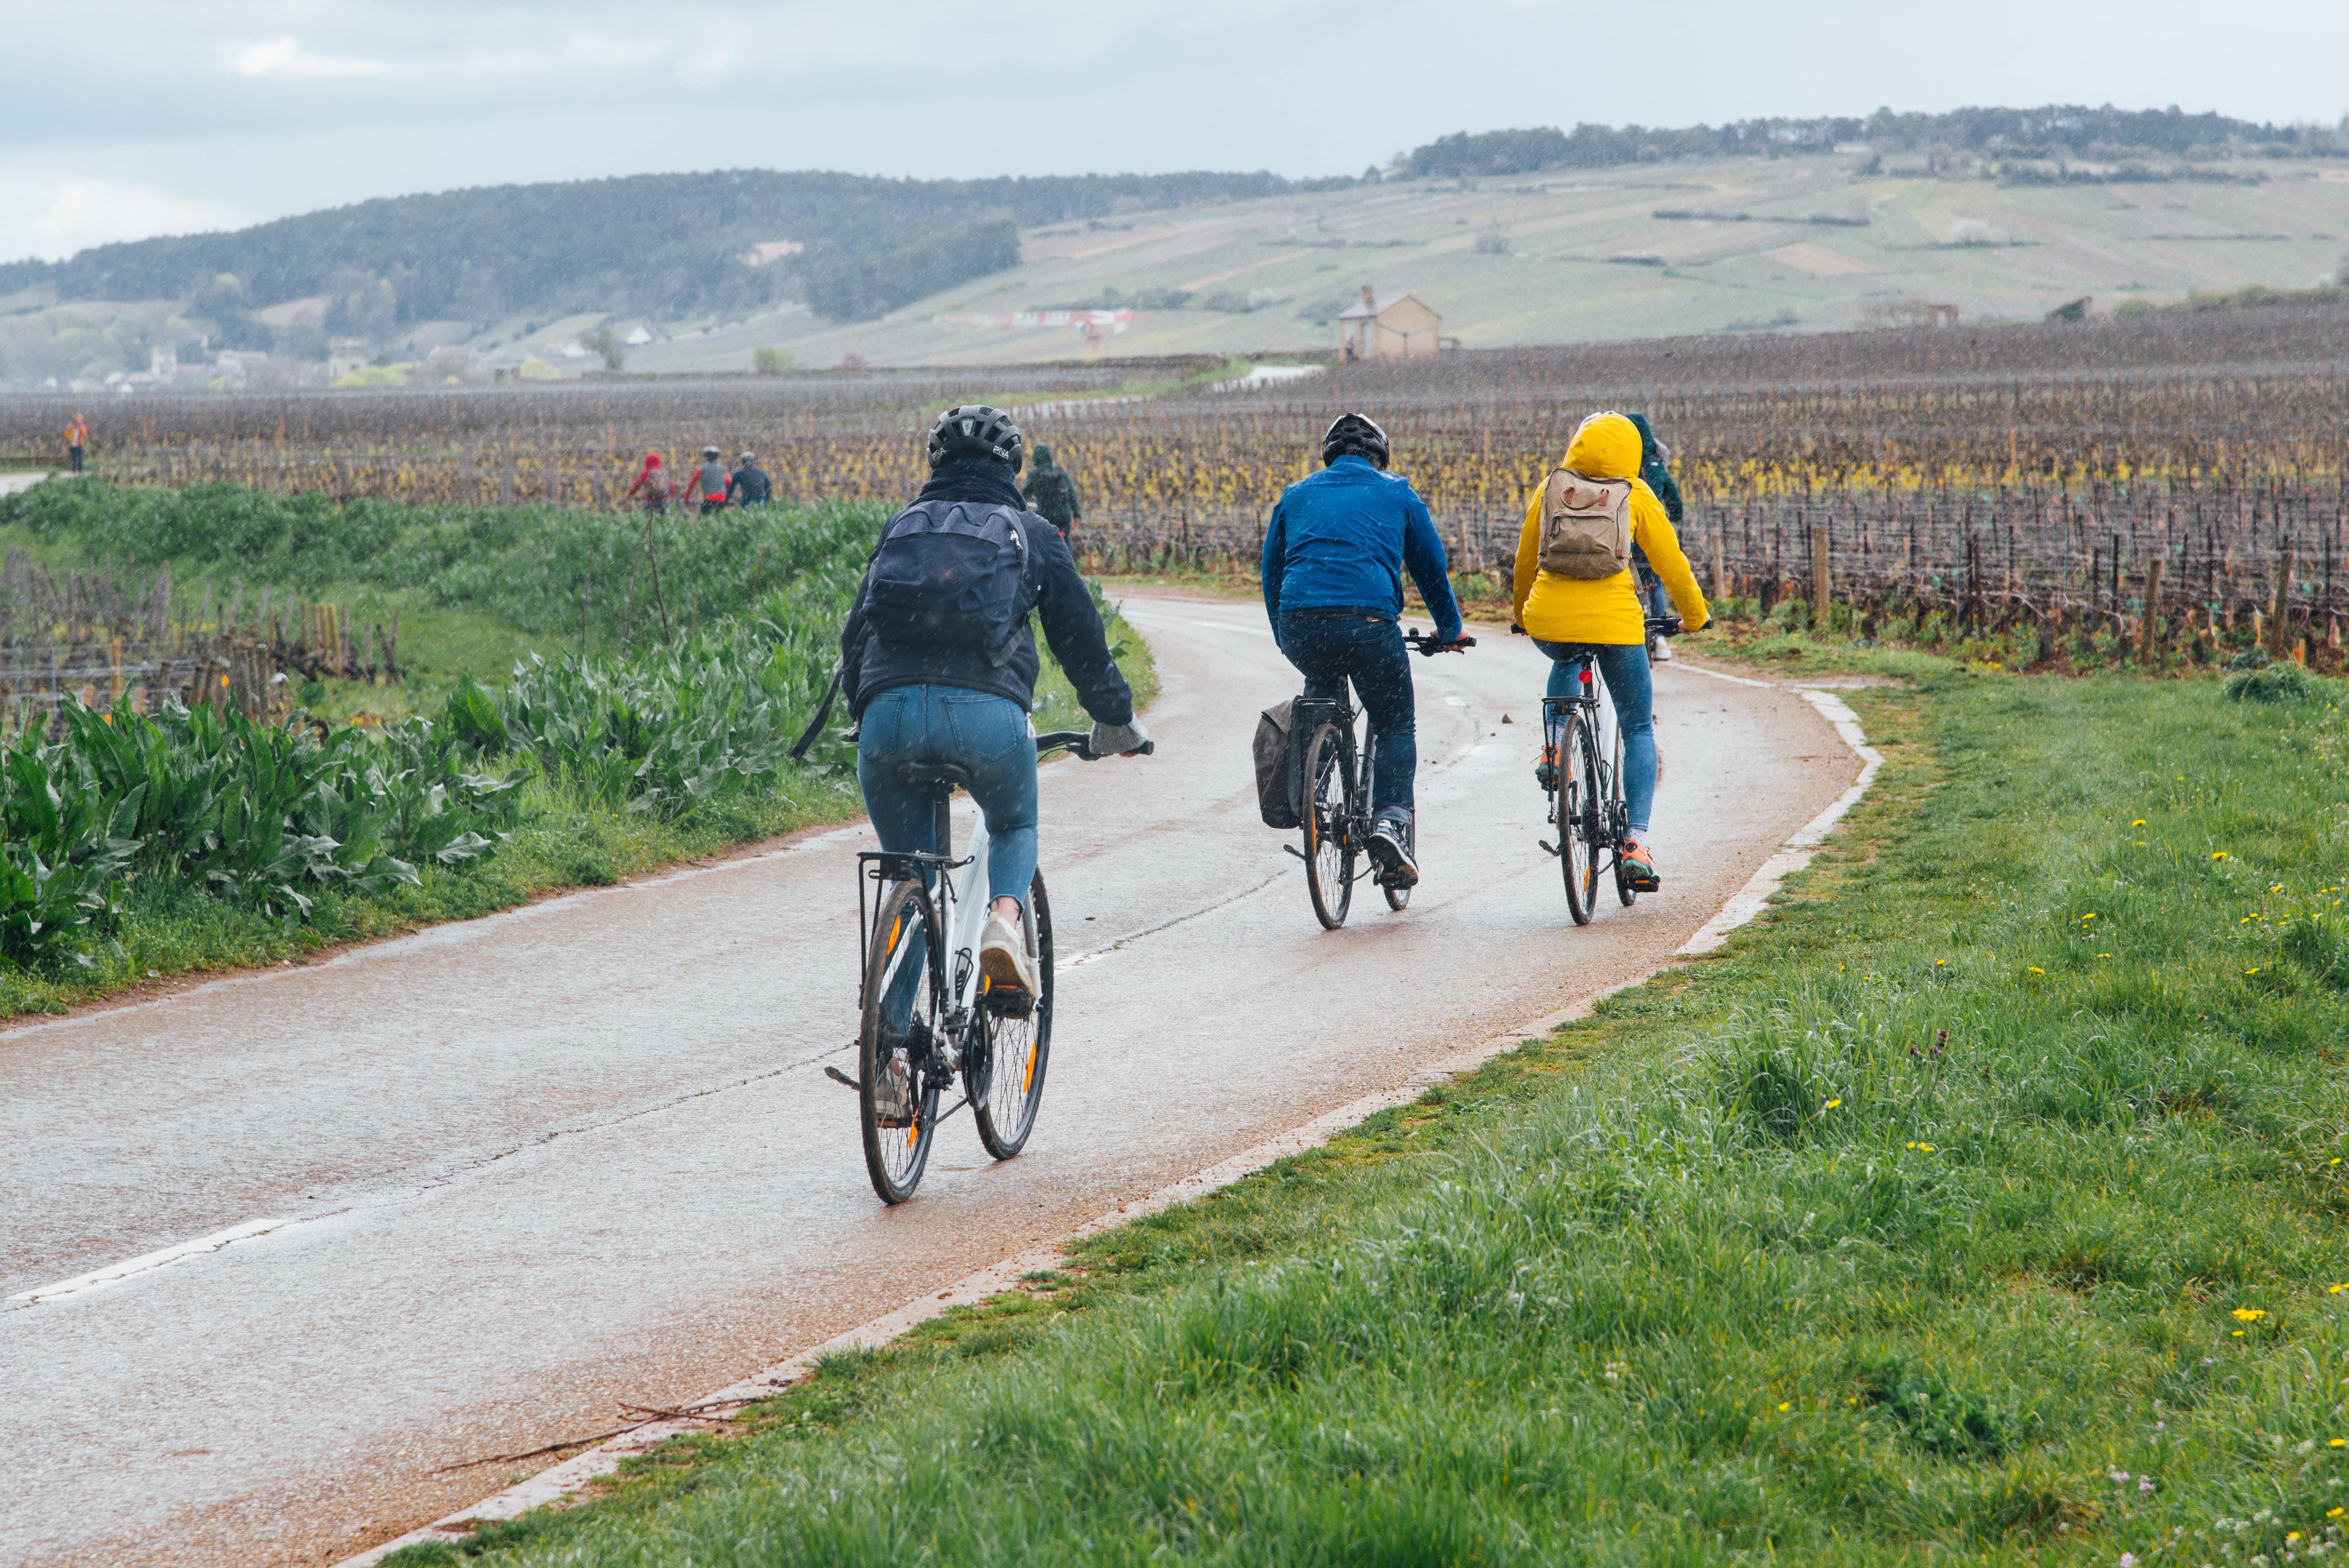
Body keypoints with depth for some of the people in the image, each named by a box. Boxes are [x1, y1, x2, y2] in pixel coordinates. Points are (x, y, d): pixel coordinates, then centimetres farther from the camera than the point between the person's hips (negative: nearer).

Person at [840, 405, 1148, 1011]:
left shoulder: (900, 529, 27)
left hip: (889, 709, 2)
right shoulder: (1032, 535, 20)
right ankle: (1004, 922, -4)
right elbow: (1080, 636, 22)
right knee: (1015, 829, 27)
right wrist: (1117, 720, 36)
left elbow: (854, 636, 31)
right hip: (987, 710, -1)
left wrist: (865, 715, 47)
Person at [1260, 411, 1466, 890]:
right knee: (1397, 725, 15)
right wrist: (1450, 630, 36)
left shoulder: (1295, 496, 23)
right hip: (1370, 624, -2)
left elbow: (1271, 573, 28)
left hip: (1301, 628, 3)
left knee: (1322, 682, 35)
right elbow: (1431, 568, 22)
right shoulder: (1397, 495, 17)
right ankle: (1390, 819, -7)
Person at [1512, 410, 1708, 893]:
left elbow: (1526, 559, 20)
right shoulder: (1635, 495, 5)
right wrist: (1694, 616, 26)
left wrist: (1521, 613, 36)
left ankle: (1553, 745, 16)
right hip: (1614, 619, -2)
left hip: (1549, 619, 2)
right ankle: (1636, 841, -4)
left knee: (1566, 661, 40)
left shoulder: (1551, 488, 11)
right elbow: (1671, 563, 10)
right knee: (1639, 730, 10)